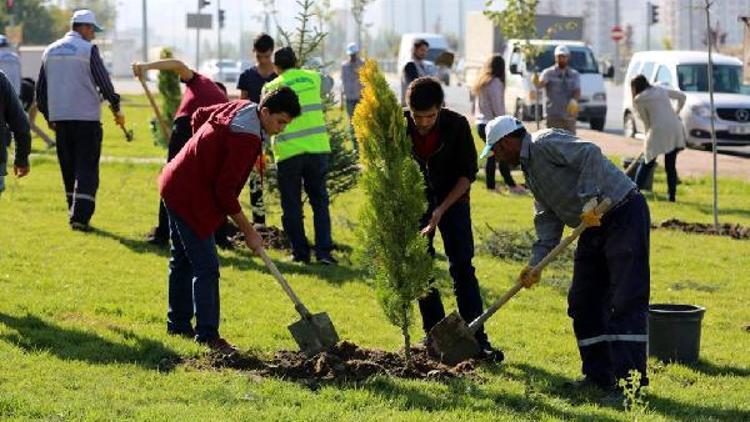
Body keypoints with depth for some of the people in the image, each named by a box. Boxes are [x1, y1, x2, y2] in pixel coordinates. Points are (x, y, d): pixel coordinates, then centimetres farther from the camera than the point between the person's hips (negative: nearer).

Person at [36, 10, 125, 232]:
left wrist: (48, 117, 25)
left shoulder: (50, 51, 11)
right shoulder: (88, 49, -6)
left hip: (59, 119, 6)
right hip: (86, 117, -5)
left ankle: (75, 214, 17)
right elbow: (104, 82, -8)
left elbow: (40, 88, 15)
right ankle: (80, 217, -14)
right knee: (87, 169, -4)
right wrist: (116, 109, 5)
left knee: (69, 169, 15)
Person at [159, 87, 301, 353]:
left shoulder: (239, 108, 2)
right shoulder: (246, 139, -25)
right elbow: (225, 191, -23)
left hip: (175, 186, 10)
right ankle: (207, 334, -8)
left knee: (183, 260, 19)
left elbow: (199, 116, 21)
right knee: (206, 268, -9)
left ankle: (179, 323, 29)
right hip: (190, 198, -10)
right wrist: (248, 231, -15)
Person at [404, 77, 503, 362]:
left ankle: (477, 339, -6)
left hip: (452, 200, -1)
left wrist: (442, 209, -20)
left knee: (462, 267, -7)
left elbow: (468, 173, -12)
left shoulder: (457, 125, -20)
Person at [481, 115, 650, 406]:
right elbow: (548, 218, 14)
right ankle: (599, 375, 20)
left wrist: (588, 200, -31)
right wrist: (536, 263, 4)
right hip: (595, 227, 11)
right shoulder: (530, 167, 17)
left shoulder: (546, 144, -13)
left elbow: (590, 153, -28)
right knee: (582, 302, 12)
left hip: (624, 215, -11)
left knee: (626, 302, -12)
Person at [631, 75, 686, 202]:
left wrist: (649, 135, 20)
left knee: (646, 164, 6)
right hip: (676, 130, 5)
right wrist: (676, 113, 29)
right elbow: (682, 97, 27)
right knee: (671, 166, 11)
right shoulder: (661, 90, 19)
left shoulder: (639, 100, 5)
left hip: (659, 131, -5)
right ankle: (672, 196, 7)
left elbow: (646, 121, 7)